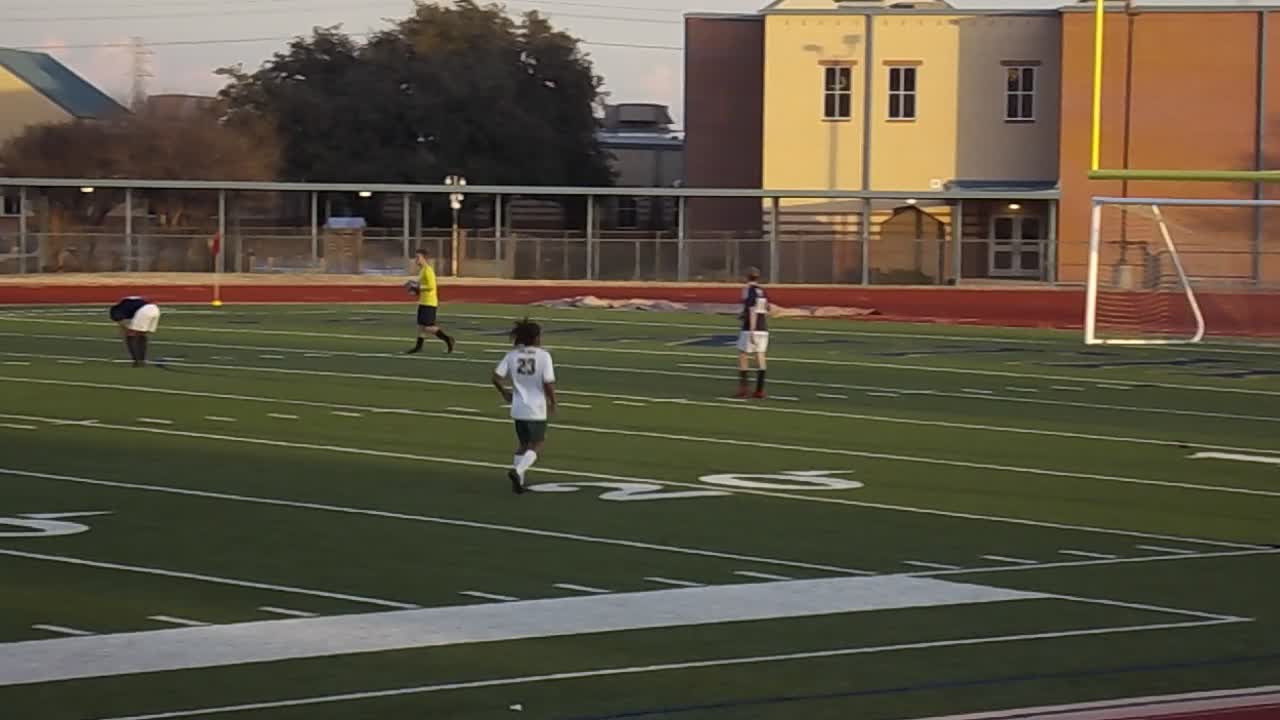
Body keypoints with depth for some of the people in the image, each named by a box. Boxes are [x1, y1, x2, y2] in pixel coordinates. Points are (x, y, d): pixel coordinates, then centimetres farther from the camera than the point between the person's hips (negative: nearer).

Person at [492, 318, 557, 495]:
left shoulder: (512, 356, -1)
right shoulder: (543, 356, -13)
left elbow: (497, 378, -6)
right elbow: (548, 384, -16)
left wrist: (504, 393, 12)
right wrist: (552, 402, 1)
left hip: (518, 409, 5)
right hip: (537, 410, -5)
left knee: (524, 444, 21)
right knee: (537, 445, 8)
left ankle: (518, 480, 16)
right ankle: (517, 470, -14)